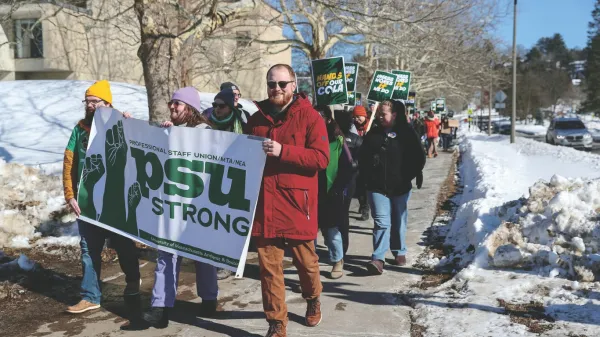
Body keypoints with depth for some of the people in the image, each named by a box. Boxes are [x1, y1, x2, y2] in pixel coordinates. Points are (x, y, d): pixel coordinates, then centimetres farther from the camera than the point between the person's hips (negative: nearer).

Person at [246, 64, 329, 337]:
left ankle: (313, 299, 42)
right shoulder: (256, 118, 11)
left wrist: (283, 151, -21)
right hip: (264, 203, 3)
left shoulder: (310, 117, -4)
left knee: (305, 260, 12)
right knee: (268, 265, 5)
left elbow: (321, 158, -13)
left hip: (297, 203, -3)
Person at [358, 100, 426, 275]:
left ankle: (399, 252, 30)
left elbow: (419, 157, 1)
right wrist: (367, 177, 3)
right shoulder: (373, 133, 6)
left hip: (400, 187, 0)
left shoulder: (407, 133, -2)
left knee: (399, 222, 13)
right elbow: (363, 158, 12)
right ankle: (378, 258, -12)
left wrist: (408, 176, -2)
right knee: (382, 222, -9)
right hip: (377, 187, 0)